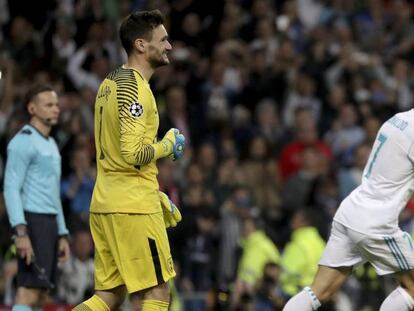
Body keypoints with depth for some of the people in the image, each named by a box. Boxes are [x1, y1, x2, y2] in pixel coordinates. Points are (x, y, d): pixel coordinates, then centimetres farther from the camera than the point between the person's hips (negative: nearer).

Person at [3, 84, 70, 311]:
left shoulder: (50, 144, 21)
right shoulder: (23, 141, -8)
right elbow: (11, 188, -15)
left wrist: (62, 234, 21)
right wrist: (20, 231, -24)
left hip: (50, 224, 9)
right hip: (32, 222, -9)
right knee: (29, 292, -15)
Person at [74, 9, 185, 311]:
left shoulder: (110, 84, 17)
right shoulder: (134, 88, -14)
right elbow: (133, 154, -22)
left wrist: (156, 194, 25)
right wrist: (168, 145, -4)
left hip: (104, 204, 9)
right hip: (134, 206, -9)